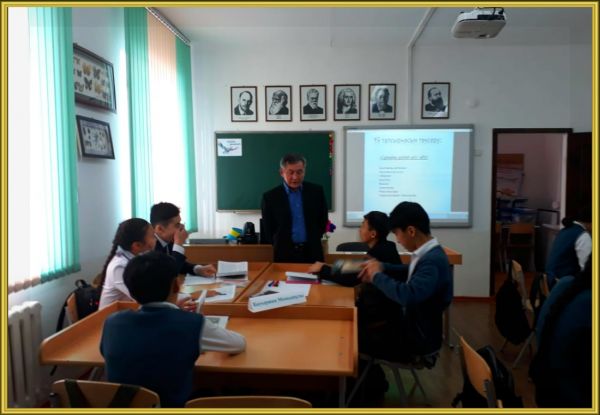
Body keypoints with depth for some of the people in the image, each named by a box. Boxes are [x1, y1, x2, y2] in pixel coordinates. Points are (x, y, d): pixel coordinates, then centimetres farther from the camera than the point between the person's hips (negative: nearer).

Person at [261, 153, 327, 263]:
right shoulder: (270, 197, -3)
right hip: (284, 255, -1)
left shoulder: (316, 191, 3)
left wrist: (313, 241, 8)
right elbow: (268, 230, 3)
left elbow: (323, 221, 11)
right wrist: (282, 246, 3)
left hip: (312, 253, 2)